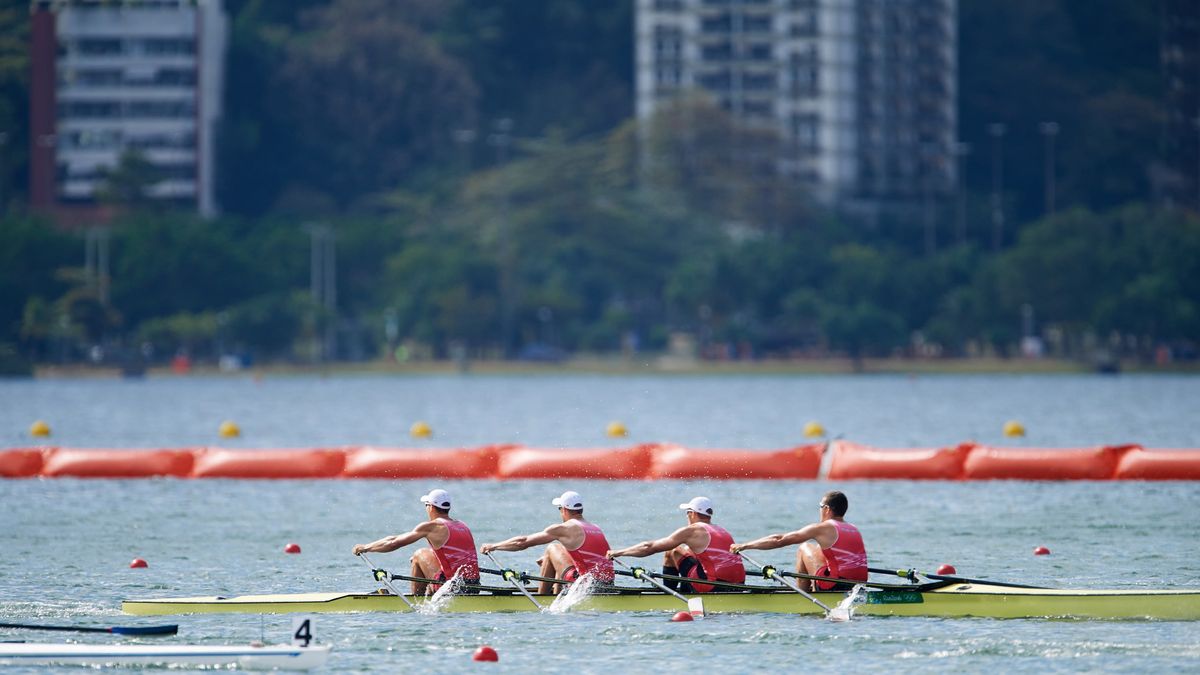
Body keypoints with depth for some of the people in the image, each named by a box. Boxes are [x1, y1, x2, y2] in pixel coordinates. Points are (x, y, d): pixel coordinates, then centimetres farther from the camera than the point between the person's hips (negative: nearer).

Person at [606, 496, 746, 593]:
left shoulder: (691, 531, -1)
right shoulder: (724, 532, 19)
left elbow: (649, 547, 4)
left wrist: (619, 552, 16)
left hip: (712, 586, -7)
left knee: (673, 551, 10)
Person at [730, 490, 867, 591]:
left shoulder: (822, 528, -5)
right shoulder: (855, 530, 15)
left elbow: (779, 540, 0)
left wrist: (744, 546, 10)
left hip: (835, 587, -7)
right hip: (859, 586, 7)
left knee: (803, 548, 13)